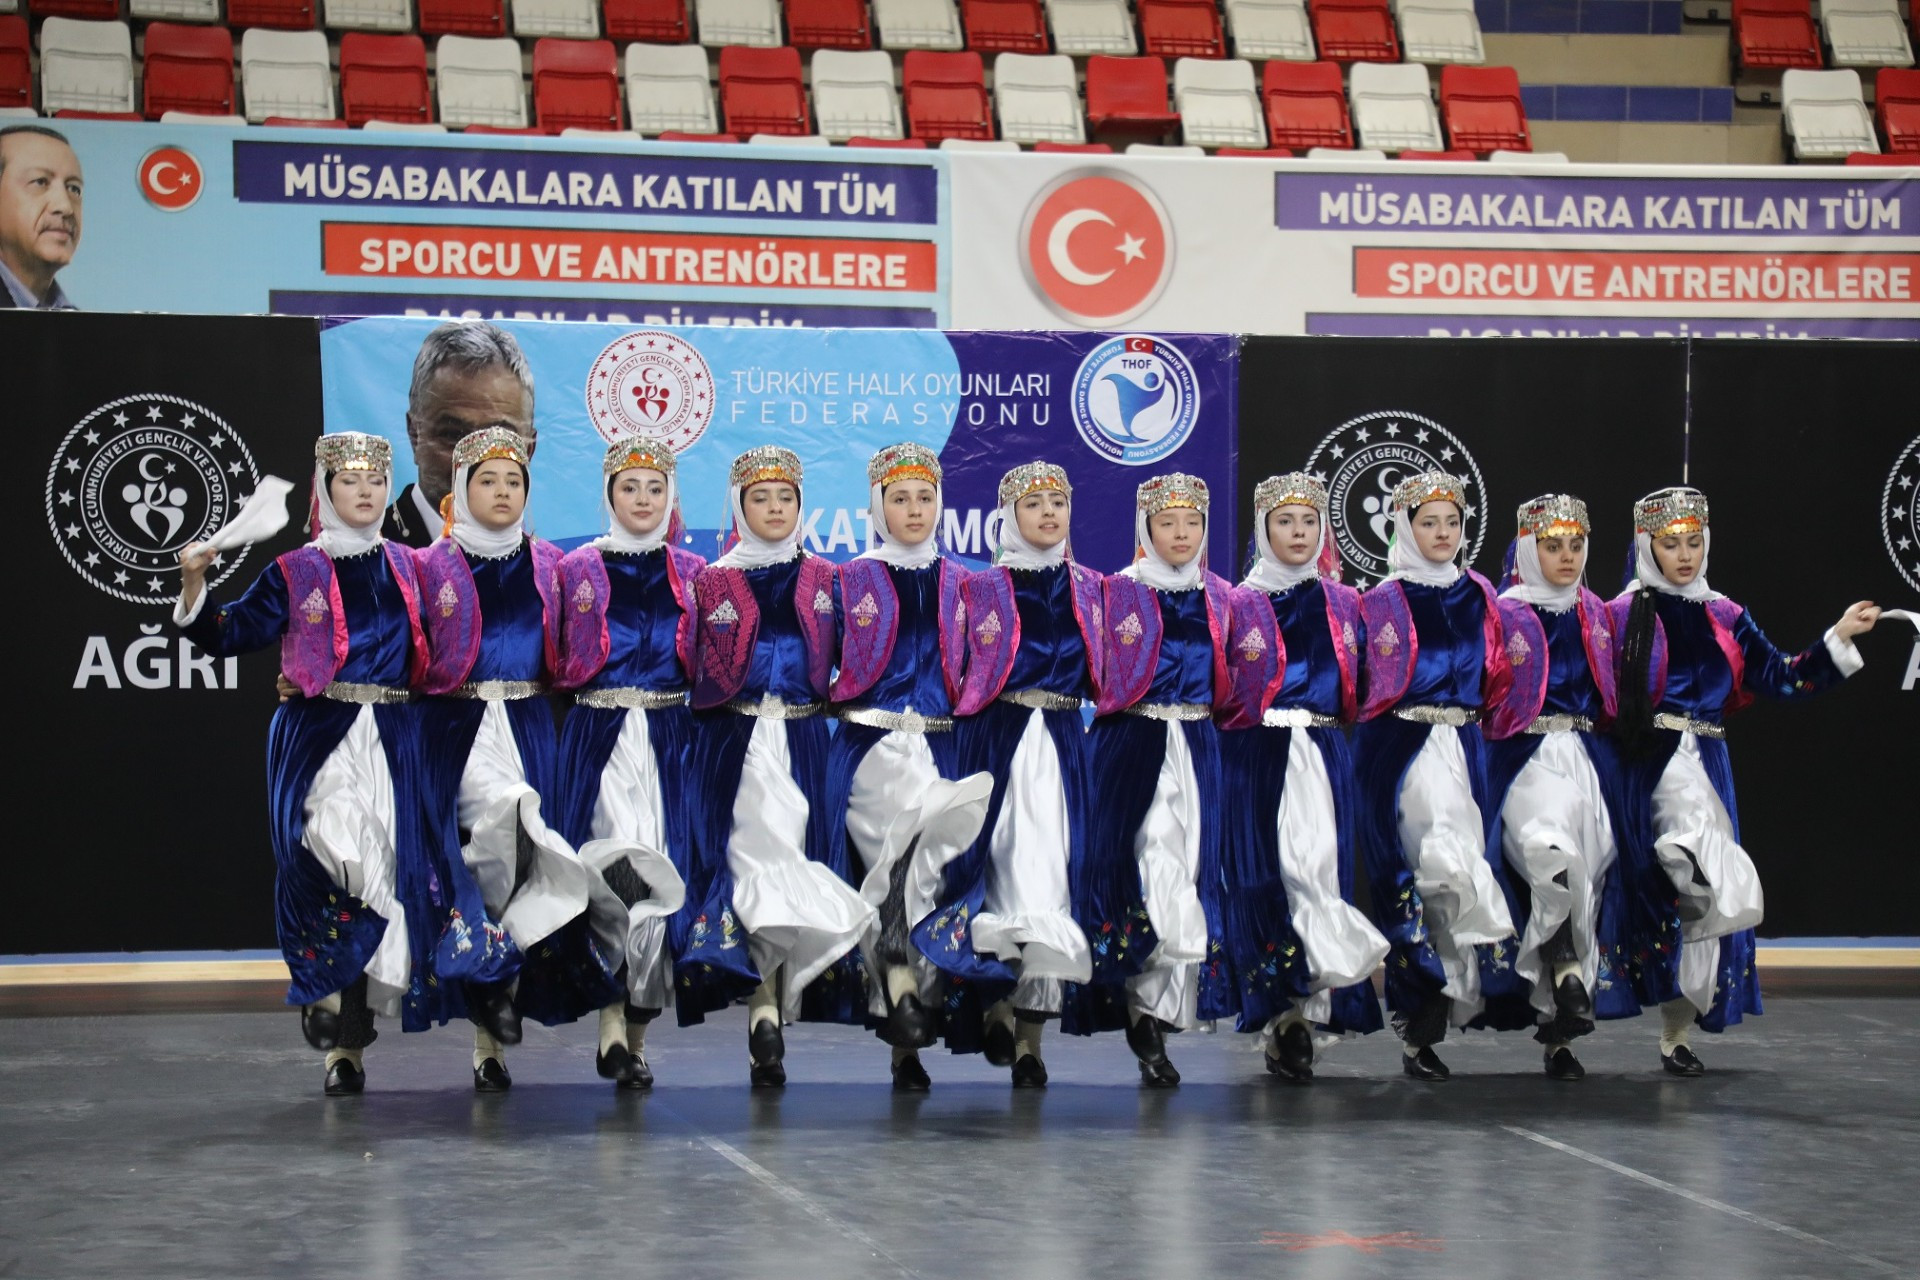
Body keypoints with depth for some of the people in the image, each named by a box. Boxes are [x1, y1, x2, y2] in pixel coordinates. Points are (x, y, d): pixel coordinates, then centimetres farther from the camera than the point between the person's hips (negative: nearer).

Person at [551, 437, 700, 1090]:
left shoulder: (691, 572, 12)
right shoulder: (577, 569, 7)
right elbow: (556, 667, 6)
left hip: (670, 739, 2)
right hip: (599, 737, -2)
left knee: (660, 874, -1)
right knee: (615, 869, -19)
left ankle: (631, 1034, 9)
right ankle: (615, 1025, -19)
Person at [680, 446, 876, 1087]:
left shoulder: (822, 579, 12)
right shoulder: (713, 582, 7)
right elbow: (693, 675, 5)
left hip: (804, 742, 2)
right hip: (735, 744, -2)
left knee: (796, 861, -4)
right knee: (752, 861, -12)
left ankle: (764, 1012, 1)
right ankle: (767, 1008, -15)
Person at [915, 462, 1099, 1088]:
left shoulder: (1087, 586, 14)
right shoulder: (983, 587, 5)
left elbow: (1103, 675, 17)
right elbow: (964, 674, 4)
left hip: (1064, 742, 2)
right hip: (1000, 738, -2)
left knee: (1052, 868, -4)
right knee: (1009, 864, -11)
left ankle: (1028, 1032, -2)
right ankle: (1000, 1003, -1)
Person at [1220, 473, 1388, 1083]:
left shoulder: (1343, 603, 14)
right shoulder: (1242, 603, 6)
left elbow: (1361, 689, 18)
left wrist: (1345, 722, 4)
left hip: (1327, 754, 2)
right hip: (1260, 754, -2)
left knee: (1321, 867, -8)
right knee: (1267, 874, -8)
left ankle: (1292, 1017, -3)